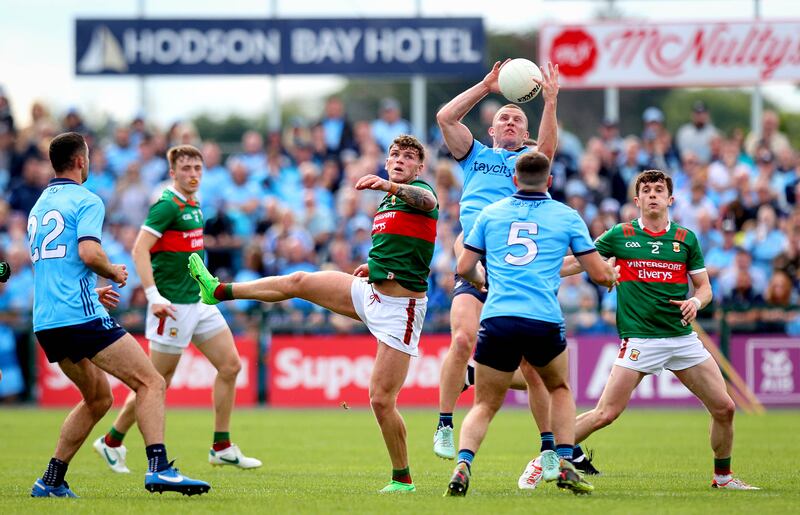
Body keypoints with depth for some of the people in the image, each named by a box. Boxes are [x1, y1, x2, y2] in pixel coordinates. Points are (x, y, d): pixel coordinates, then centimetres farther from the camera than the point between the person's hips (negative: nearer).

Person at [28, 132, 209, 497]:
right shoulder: (86, 200, -4)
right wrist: (116, 273, 0)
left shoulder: (39, 206, 22)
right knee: (151, 383, -9)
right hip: (82, 316, -9)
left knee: (99, 399, 21)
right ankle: (158, 467, -26)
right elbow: (89, 252, -20)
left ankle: (51, 481, 16)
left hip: (45, 323, 9)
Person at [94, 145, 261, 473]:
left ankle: (222, 448, 9)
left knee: (230, 365, 3)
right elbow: (139, 250, -22)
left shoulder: (193, 206, 13)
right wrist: (153, 296, -29)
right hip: (174, 306, -9)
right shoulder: (167, 206, -14)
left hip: (199, 301, 9)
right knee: (158, 381, -3)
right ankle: (112, 442, 13)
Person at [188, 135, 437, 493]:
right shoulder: (385, 203, 17)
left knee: (381, 399, -9)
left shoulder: (419, 191, -9)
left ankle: (402, 479, 4)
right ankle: (219, 291, 26)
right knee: (298, 282, 11)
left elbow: (427, 200, -37)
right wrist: (372, 265, 11)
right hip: (370, 290, 8)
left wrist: (387, 185, -56)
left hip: (401, 306, -8)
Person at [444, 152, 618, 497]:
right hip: (544, 321, -1)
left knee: (485, 405, 10)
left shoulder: (491, 213, 14)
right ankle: (564, 464, 11)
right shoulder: (567, 216, 10)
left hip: (497, 318, 1)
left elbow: (464, 268, 14)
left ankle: (463, 464, -16)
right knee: (560, 389, 27)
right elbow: (599, 274, 11)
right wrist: (611, 275, 35)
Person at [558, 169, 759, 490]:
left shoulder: (686, 239, 7)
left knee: (724, 408, 0)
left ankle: (722, 476, 20)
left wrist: (696, 302, -10)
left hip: (682, 337, 3)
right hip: (639, 340, -3)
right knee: (605, 415, -12)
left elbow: (704, 286, 13)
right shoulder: (620, 235, 2)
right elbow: (578, 262, 9)